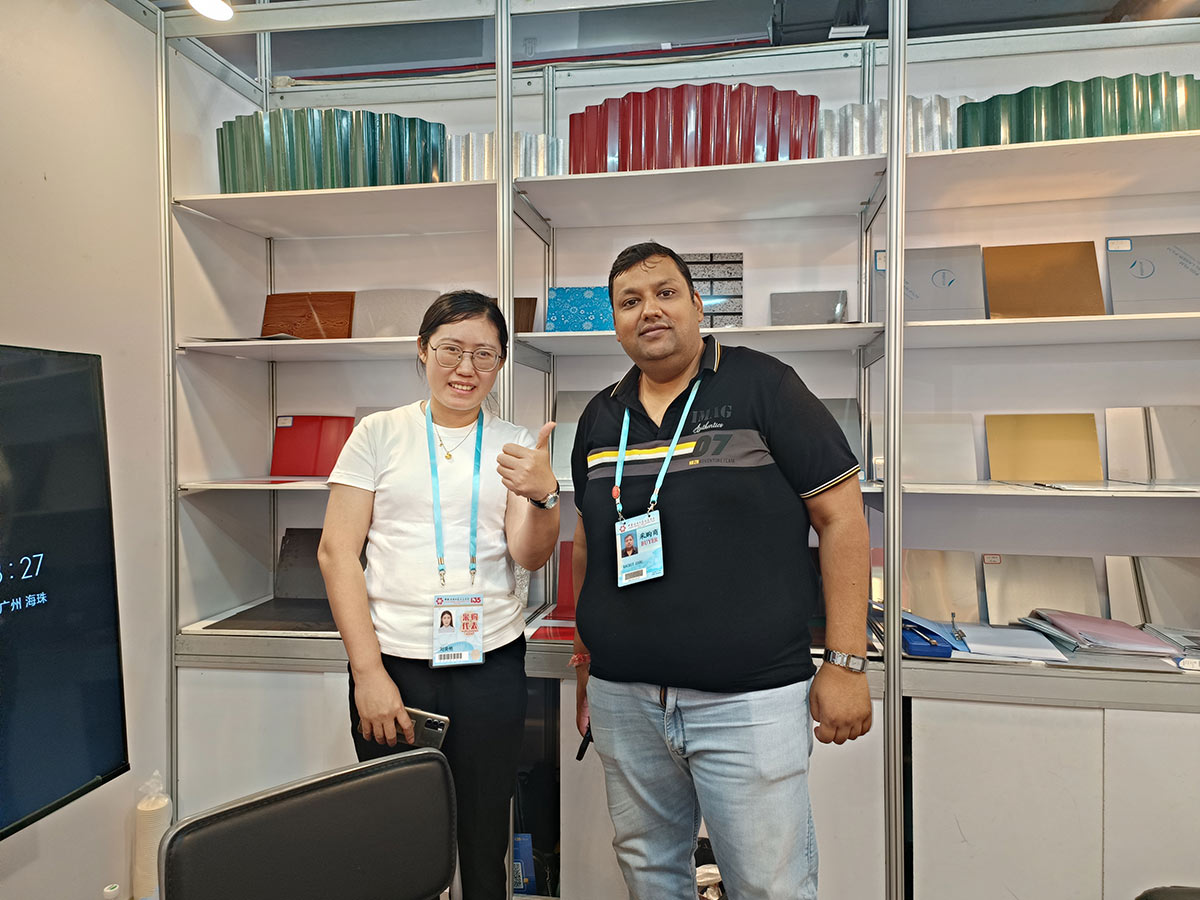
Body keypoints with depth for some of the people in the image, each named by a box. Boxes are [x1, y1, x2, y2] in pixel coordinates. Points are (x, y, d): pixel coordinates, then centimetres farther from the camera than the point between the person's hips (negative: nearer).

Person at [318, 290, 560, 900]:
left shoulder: (515, 446, 6)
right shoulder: (379, 433, 2)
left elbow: (530, 556, -3)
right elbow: (336, 551, -2)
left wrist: (544, 495, -25)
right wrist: (368, 672, -8)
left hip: (491, 663, 1)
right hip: (393, 661, -1)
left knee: (484, 841, 9)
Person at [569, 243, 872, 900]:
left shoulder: (761, 385, -5)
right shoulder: (600, 417, 9)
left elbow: (840, 516, -6)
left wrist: (846, 663, -10)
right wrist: (587, 652, 16)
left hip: (748, 697, -4)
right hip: (624, 696, 5)